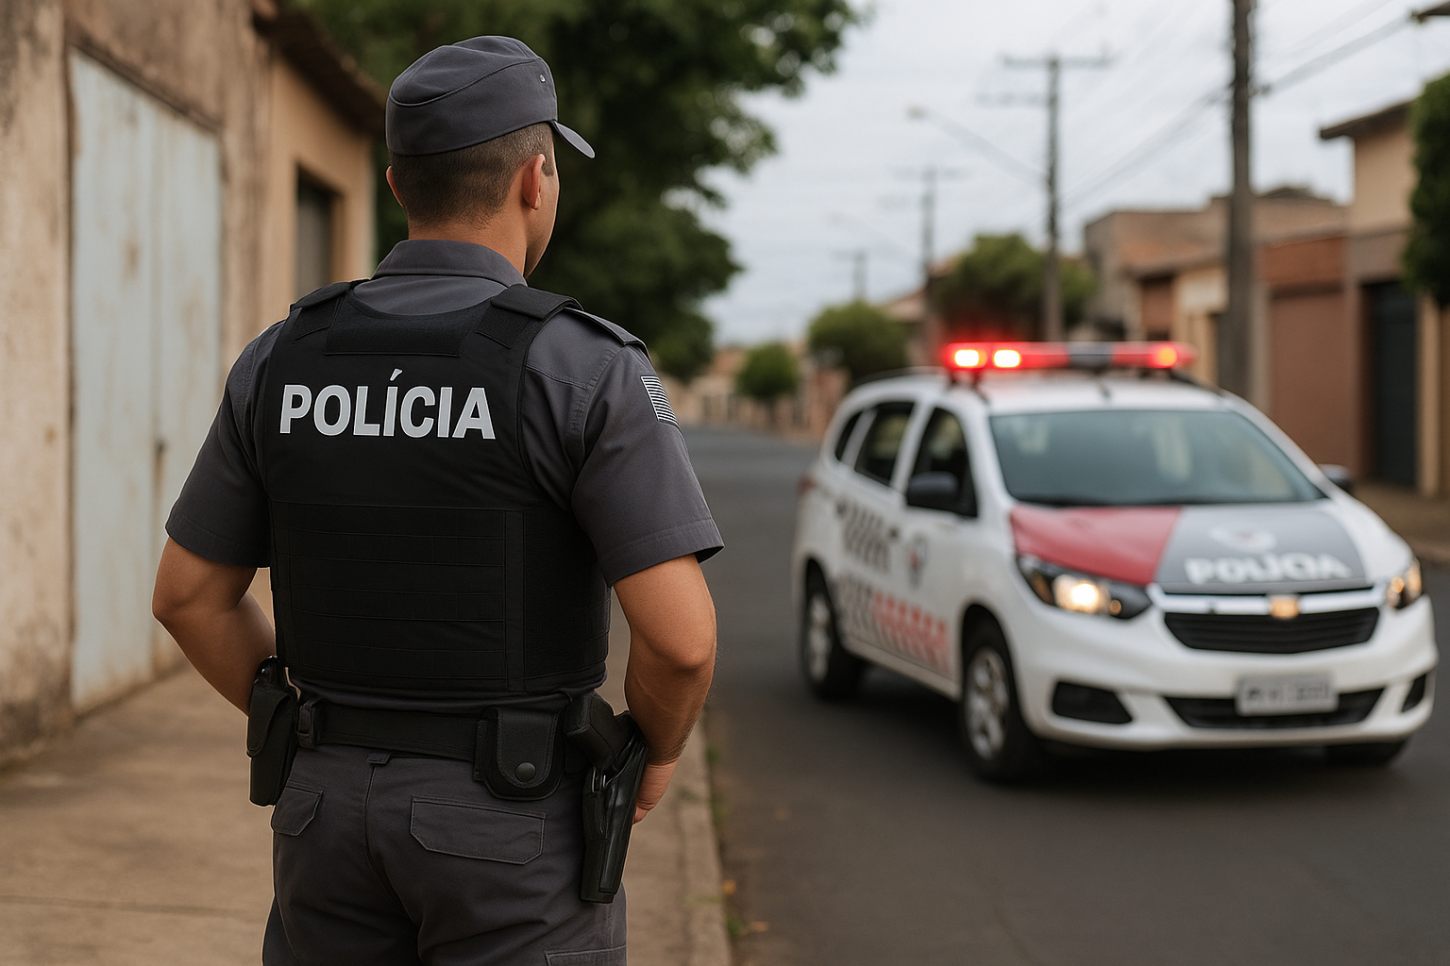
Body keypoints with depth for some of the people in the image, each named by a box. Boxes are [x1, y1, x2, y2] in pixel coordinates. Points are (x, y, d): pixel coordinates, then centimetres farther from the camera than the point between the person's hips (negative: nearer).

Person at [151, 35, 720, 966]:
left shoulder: (285, 359, 1)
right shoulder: (588, 369, -15)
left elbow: (189, 594, 7)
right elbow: (680, 636, -21)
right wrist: (657, 753, 1)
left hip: (337, 807, 5)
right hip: (516, 824, -4)